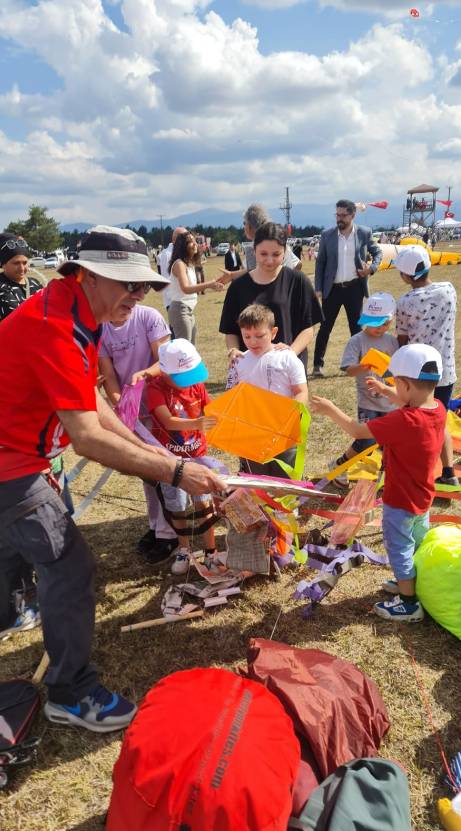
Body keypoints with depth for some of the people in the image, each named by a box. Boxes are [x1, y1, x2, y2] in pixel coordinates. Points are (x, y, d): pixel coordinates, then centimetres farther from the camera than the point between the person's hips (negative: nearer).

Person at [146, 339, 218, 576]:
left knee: (204, 502, 3)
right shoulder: (155, 388, -19)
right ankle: (184, 550, 30)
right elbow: (168, 422, -32)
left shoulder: (197, 384, -3)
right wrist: (195, 423, -48)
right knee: (178, 508, 9)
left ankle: (210, 550, 17)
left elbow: (209, 410, 6)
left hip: (197, 454, 3)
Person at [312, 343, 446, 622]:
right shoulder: (437, 408, -11)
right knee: (418, 545, 26)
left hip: (401, 500, -8)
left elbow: (357, 430, -28)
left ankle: (409, 604, 23)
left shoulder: (403, 421, -35)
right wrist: (386, 391, 16)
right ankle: (411, 585, 46)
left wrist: (331, 409, -15)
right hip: (422, 497, 8)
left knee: (400, 550, 9)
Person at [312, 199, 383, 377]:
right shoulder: (327, 235, -1)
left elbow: (378, 252, 11)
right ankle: (318, 365, 12)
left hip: (354, 288, 0)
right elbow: (320, 262, 3)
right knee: (325, 327, 3)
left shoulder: (364, 233, -1)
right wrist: (318, 288, -3)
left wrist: (372, 268, -9)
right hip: (332, 288, 0)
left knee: (356, 327, 10)